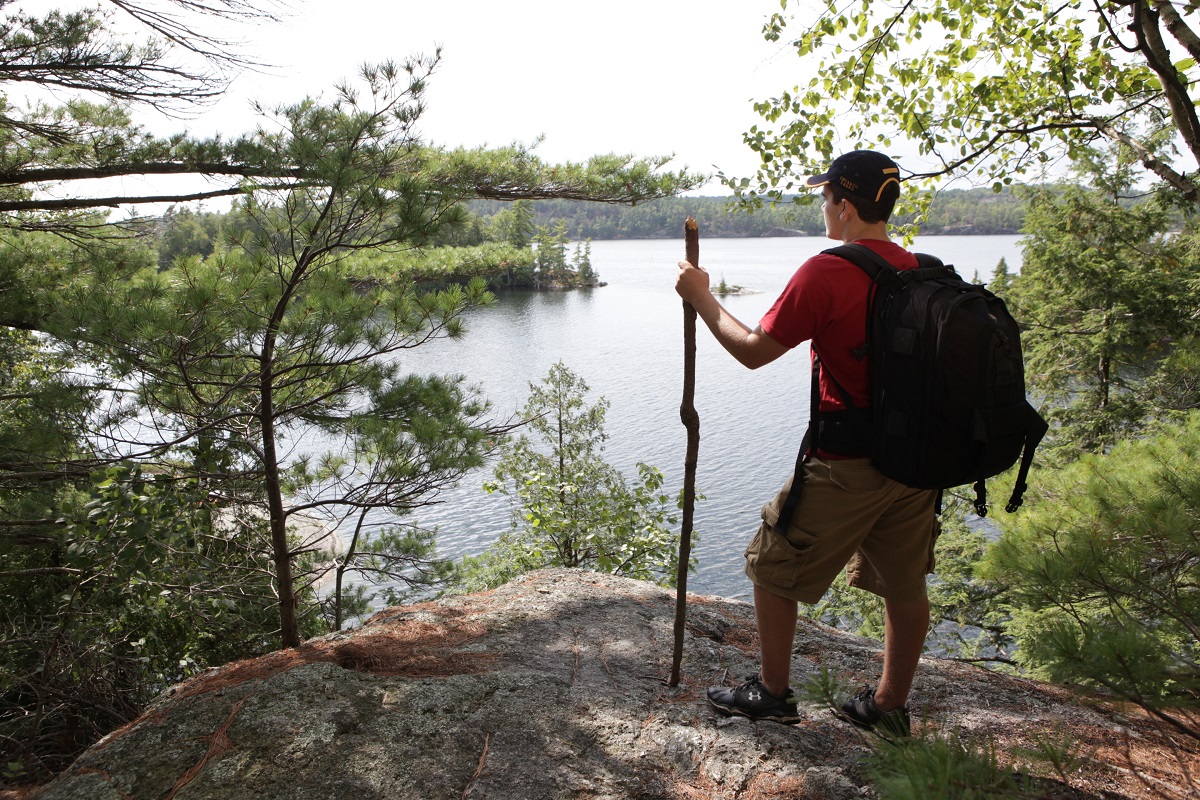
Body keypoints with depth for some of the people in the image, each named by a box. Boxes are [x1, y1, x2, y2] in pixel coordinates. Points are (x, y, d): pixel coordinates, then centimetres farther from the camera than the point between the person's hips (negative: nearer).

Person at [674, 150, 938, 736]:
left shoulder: (826, 273, -17)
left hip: (846, 465, -7)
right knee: (905, 584, 17)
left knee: (773, 569, 11)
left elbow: (754, 351, -11)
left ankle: (773, 693, 24)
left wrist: (701, 297, 0)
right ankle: (890, 705, 32)